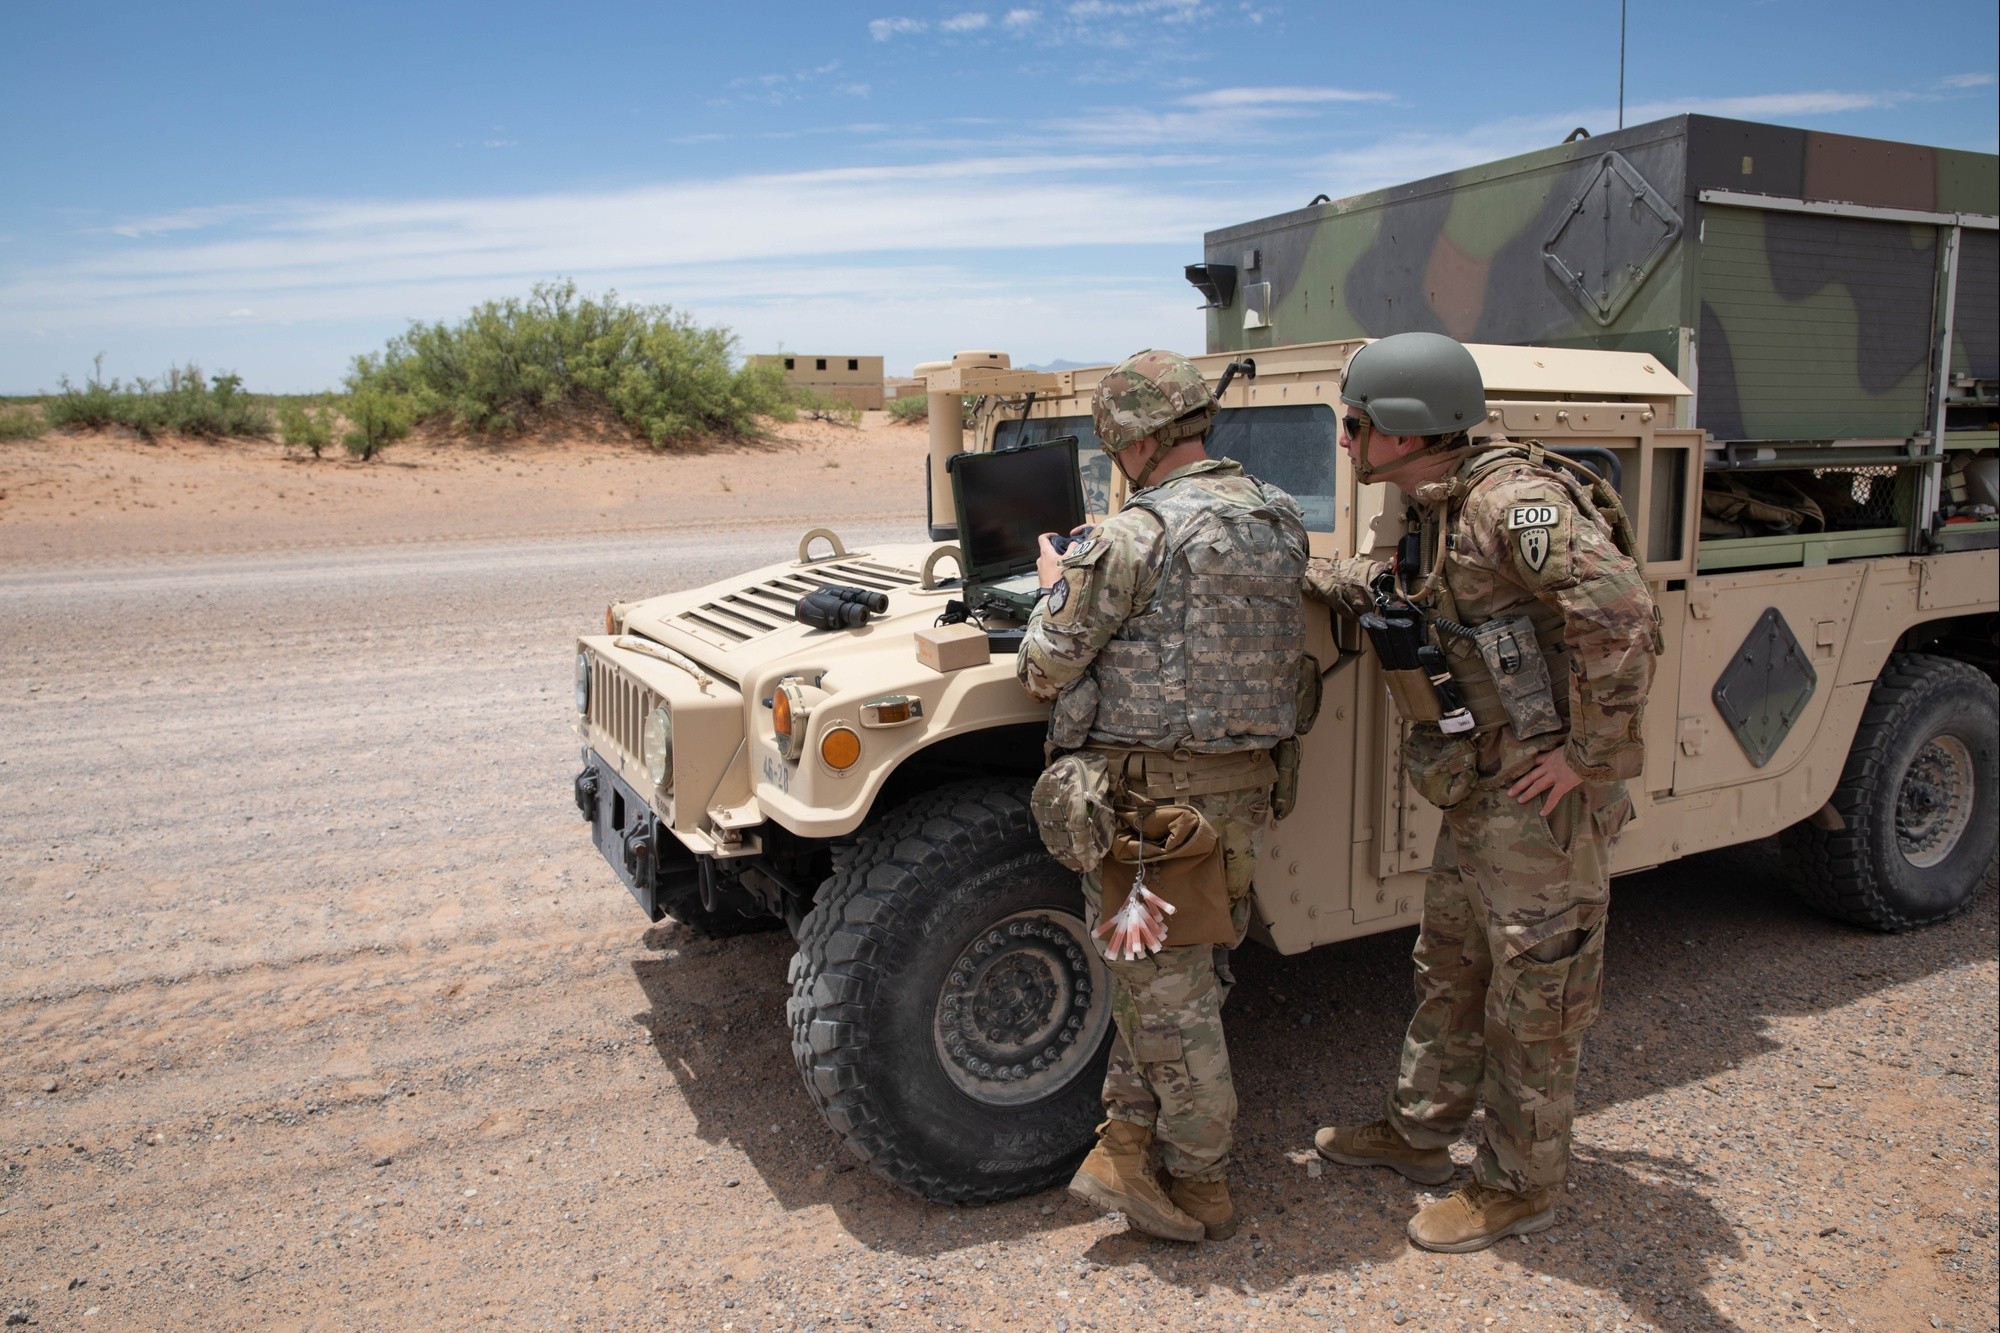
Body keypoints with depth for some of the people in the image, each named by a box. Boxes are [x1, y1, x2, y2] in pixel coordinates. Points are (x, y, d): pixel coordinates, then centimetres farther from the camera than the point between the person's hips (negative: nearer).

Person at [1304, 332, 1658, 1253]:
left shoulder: (1514, 502, -23)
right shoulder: (1436, 513, 8)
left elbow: (1621, 615, -31)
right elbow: (1378, 585, 25)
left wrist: (1590, 753, -24)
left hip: (1549, 796, -10)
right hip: (1481, 789, 10)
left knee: (1533, 1000, 6)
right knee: (1449, 973, 21)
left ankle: (1520, 1186, 24)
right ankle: (1418, 1133, 38)